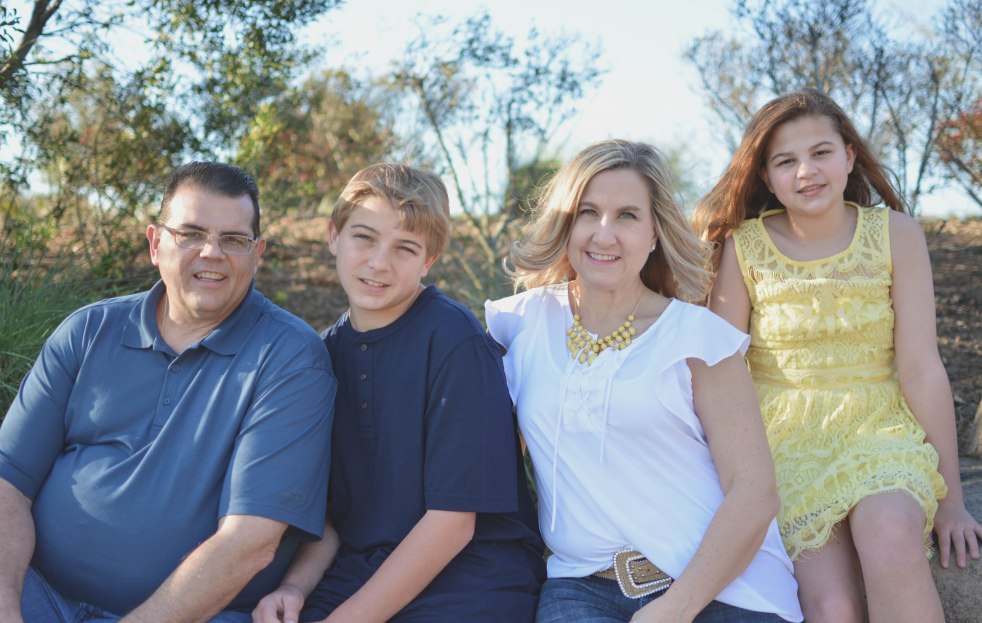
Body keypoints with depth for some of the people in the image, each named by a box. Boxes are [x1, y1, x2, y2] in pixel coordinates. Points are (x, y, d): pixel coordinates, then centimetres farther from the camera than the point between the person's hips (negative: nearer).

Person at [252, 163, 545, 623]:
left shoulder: (455, 340, -12)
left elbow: (453, 518, -15)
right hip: (357, 567, 5)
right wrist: (296, 585, -7)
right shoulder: (329, 349, 7)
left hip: (470, 573, -4)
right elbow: (329, 503, 11)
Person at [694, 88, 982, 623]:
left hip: (880, 432, 1)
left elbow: (920, 367, -3)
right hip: (784, 439, 0)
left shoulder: (895, 235, -1)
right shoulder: (745, 245, -2)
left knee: (891, 533, -33)